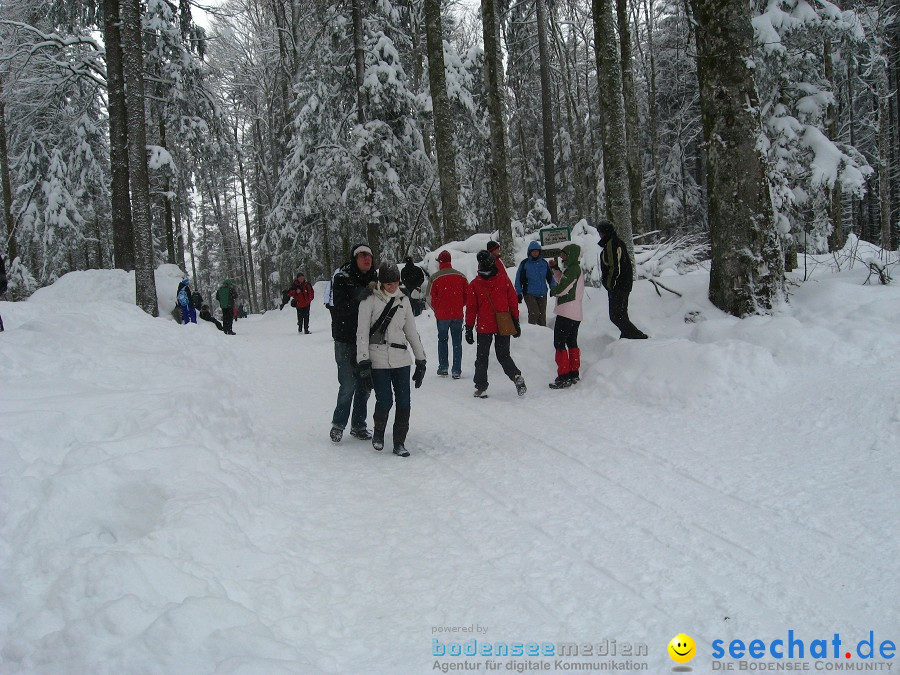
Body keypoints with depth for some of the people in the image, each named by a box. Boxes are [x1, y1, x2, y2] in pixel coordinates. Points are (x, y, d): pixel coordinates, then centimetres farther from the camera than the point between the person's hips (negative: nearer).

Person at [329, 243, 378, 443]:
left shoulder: (373, 279, 7)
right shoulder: (341, 279, -8)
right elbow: (340, 309, -19)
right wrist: (360, 296, -27)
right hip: (346, 342, -5)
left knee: (364, 385, 10)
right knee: (348, 385, -5)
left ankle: (358, 425, 22)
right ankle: (338, 424, 14)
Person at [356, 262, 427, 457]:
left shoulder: (403, 300, 10)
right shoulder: (370, 300, -3)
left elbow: (411, 331, 16)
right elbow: (362, 333, -6)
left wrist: (421, 360, 13)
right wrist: (363, 362, -13)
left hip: (401, 359, 4)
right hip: (378, 361, -4)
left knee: (404, 403, -2)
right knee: (384, 401, -8)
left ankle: (399, 442, 13)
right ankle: (378, 433, 21)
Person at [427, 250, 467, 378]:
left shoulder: (435, 277, -10)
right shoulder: (461, 276, -1)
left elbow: (431, 297, -5)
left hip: (442, 315, -2)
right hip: (458, 315, 2)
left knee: (442, 340, 15)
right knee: (457, 342, 7)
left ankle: (443, 368, 14)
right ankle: (456, 370, 4)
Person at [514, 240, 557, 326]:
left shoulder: (544, 263, 7)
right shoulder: (524, 264, -2)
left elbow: (550, 277, 15)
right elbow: (519, 279, 1)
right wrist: (519, 293, -1)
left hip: (542, 294, 4)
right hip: (529, 293, -4)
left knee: (542, 315, 7)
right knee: (534, 313, -18)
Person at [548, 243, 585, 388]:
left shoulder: (573, 269, -15)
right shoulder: (576, 268, 16)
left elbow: (561, 288, -19)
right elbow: (562, 281, 21)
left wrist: (552, 291, 2)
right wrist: (555, 269, 12)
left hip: (566, 313, -10)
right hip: (575, 314, 10)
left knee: (559, 343, -8)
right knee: (572, 343, 17)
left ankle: (564, 377, -9)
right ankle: (574, 374, 23)